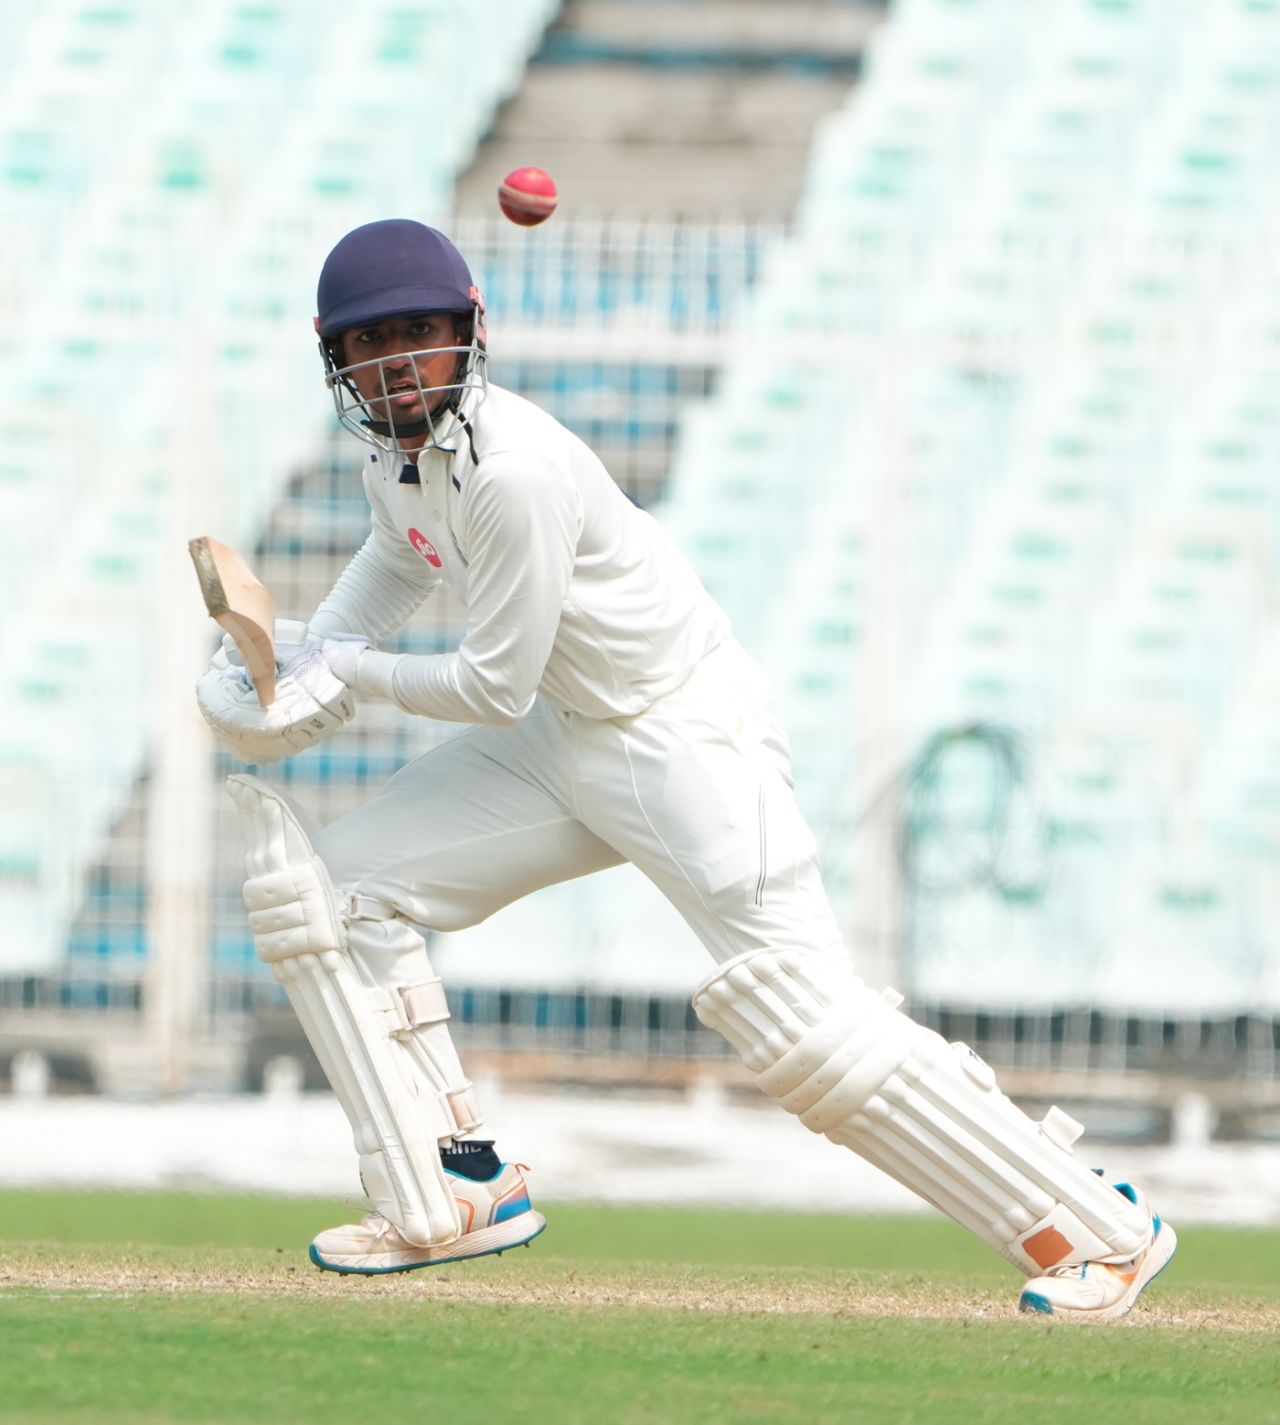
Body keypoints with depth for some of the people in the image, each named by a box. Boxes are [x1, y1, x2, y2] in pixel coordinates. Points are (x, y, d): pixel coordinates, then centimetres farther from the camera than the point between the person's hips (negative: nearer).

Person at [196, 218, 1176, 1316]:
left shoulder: (515, 472, -27)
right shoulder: (393, 444, 1)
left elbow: (496, 687, -21)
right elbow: (402, 553, 24)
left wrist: (355, 676, -6)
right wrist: (306, 661, 9)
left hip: (689, 733, -9)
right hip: (567, 738, 9)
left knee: (801, 1016, -19)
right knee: (335, 886, 4)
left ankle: (1098, 1228, -13)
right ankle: (450, 1201, 10)